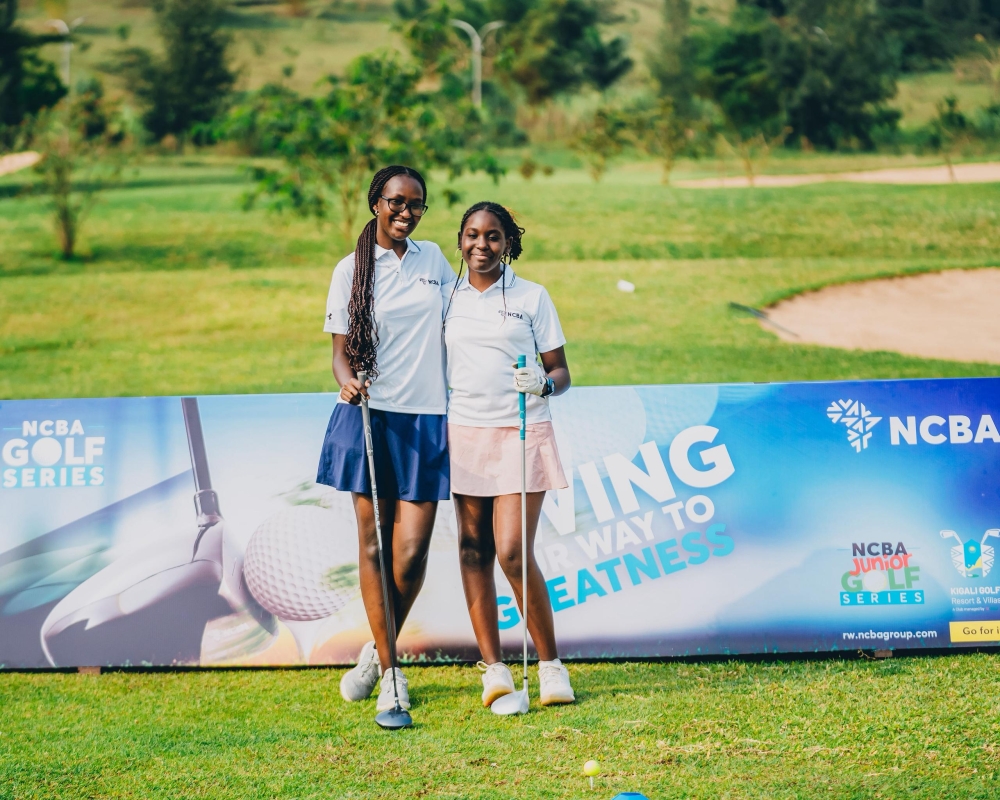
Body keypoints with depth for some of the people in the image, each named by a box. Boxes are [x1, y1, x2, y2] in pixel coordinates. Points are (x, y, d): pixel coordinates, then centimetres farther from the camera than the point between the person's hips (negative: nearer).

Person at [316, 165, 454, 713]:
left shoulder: (434, 259, 11)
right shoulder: (352, 270, 3)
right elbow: (341, 349, 4)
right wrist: (347, 380, -18)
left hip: (427, 419, 2)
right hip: (370, 416, -2)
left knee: (412, 550, -5)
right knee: (373, 544, -1)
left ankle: (377, 650, 18)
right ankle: (389, 672, 8)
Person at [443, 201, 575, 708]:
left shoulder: (532, 298, 3)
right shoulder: (447, 298, 10)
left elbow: (561, 373, 4)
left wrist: (544, 383, -17)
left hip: (521, 434, -3)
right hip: (464, 434, 4)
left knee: (513, 553, -12)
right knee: (473, 552, 1)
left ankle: (550, 663, 1)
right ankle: (493, 667, 6)